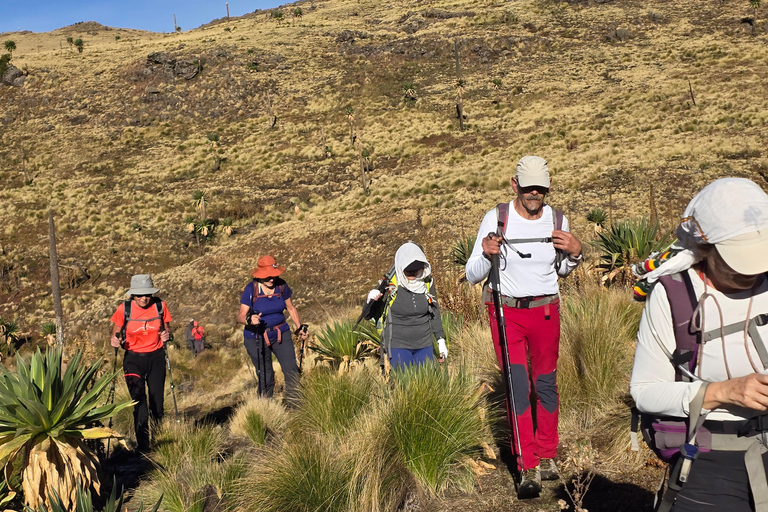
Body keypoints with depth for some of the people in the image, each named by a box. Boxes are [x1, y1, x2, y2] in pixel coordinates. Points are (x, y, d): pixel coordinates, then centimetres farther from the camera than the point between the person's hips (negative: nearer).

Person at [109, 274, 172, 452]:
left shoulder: (160, 306, -3)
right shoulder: (124, 309, -7)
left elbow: (167, 329, 10)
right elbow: (115, 335, 4)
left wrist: (166, 335, -13)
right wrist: (114, 341, -18)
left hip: (156, 358, 2)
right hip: (134, 359, -1)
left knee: (157, 402, 5)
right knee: (139, 403, -10)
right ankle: (143, 447, -3)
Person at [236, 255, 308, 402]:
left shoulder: (282, 286, -4)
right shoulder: (250, 289, -13)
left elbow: (291, 308, 12)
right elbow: (240, 316, -15)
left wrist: (299, 327, 8)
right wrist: (249, 320, -36)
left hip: (281, 334, 3)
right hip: (256, 338, -3)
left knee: (292, 370, -9)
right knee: (265, 377, 3)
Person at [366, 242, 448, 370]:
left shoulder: (427, 282, 1)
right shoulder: (390, 285, -10)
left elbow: (435, 312, 14)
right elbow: (371, 315, -2)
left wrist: (441, 340, 14)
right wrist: (372, 300, -23)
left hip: (424, 345, 4)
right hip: (398, 347, -4)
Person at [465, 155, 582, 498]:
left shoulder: (558, 220, -1)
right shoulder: (496, 219, -10)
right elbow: (471, 276, -8)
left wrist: (574, 252, -6)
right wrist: (486, 255, -28)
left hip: (546, 311, 3)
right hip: (506, 312, -2)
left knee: (545, 384, 10)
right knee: (517, 386, -7)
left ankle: (547, 457, 27)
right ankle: (528, 470, 0)